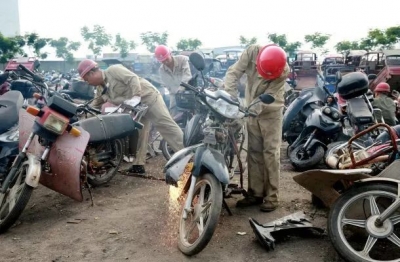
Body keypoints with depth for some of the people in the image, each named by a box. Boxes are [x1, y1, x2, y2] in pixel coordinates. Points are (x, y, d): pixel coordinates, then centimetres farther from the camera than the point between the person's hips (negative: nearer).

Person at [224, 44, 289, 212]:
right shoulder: (252, 52, -19)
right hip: (252, 111, 4)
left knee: (270, 153, -6)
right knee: (254, 152, 7)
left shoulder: (283, 72, -25)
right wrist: (230, 98, -32)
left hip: (271, 113, -3)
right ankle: (256, 193, 16)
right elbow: (233, 72, -19)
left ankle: (271, 196, 2)